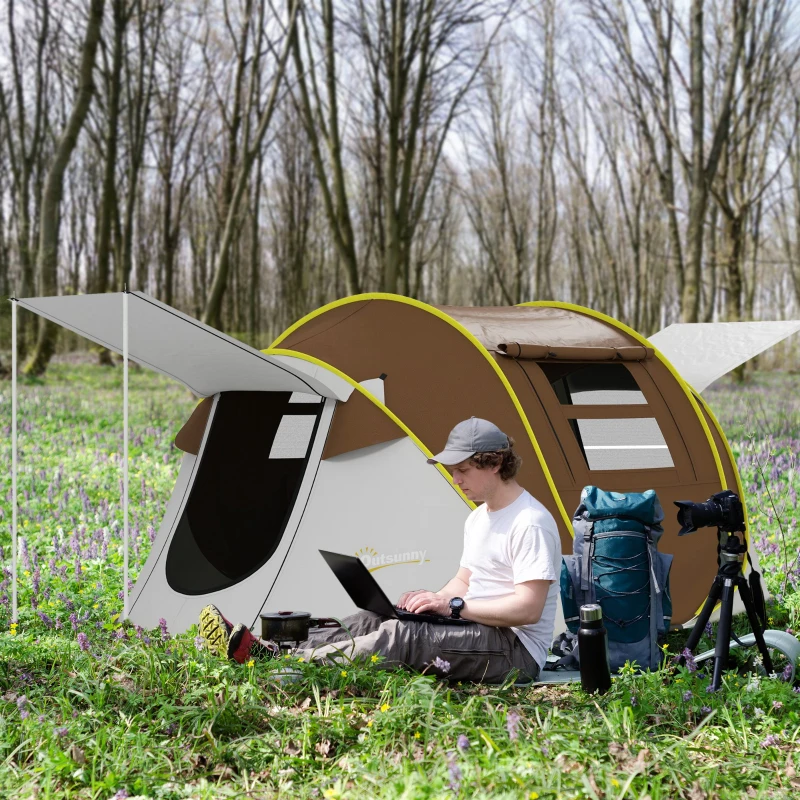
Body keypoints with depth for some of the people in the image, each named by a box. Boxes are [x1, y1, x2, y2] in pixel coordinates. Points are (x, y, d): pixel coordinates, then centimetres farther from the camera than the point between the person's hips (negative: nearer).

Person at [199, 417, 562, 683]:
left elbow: (529, 608, -22)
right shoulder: (478, 518, 16)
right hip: (475, 630, 9)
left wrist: (454, 606, -21)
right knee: (373, 620, -7)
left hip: (515, 650, -9)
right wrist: (435, 599, 1)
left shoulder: (531, 523, -16)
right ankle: (263, 652, -16)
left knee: (400, 636, -27)